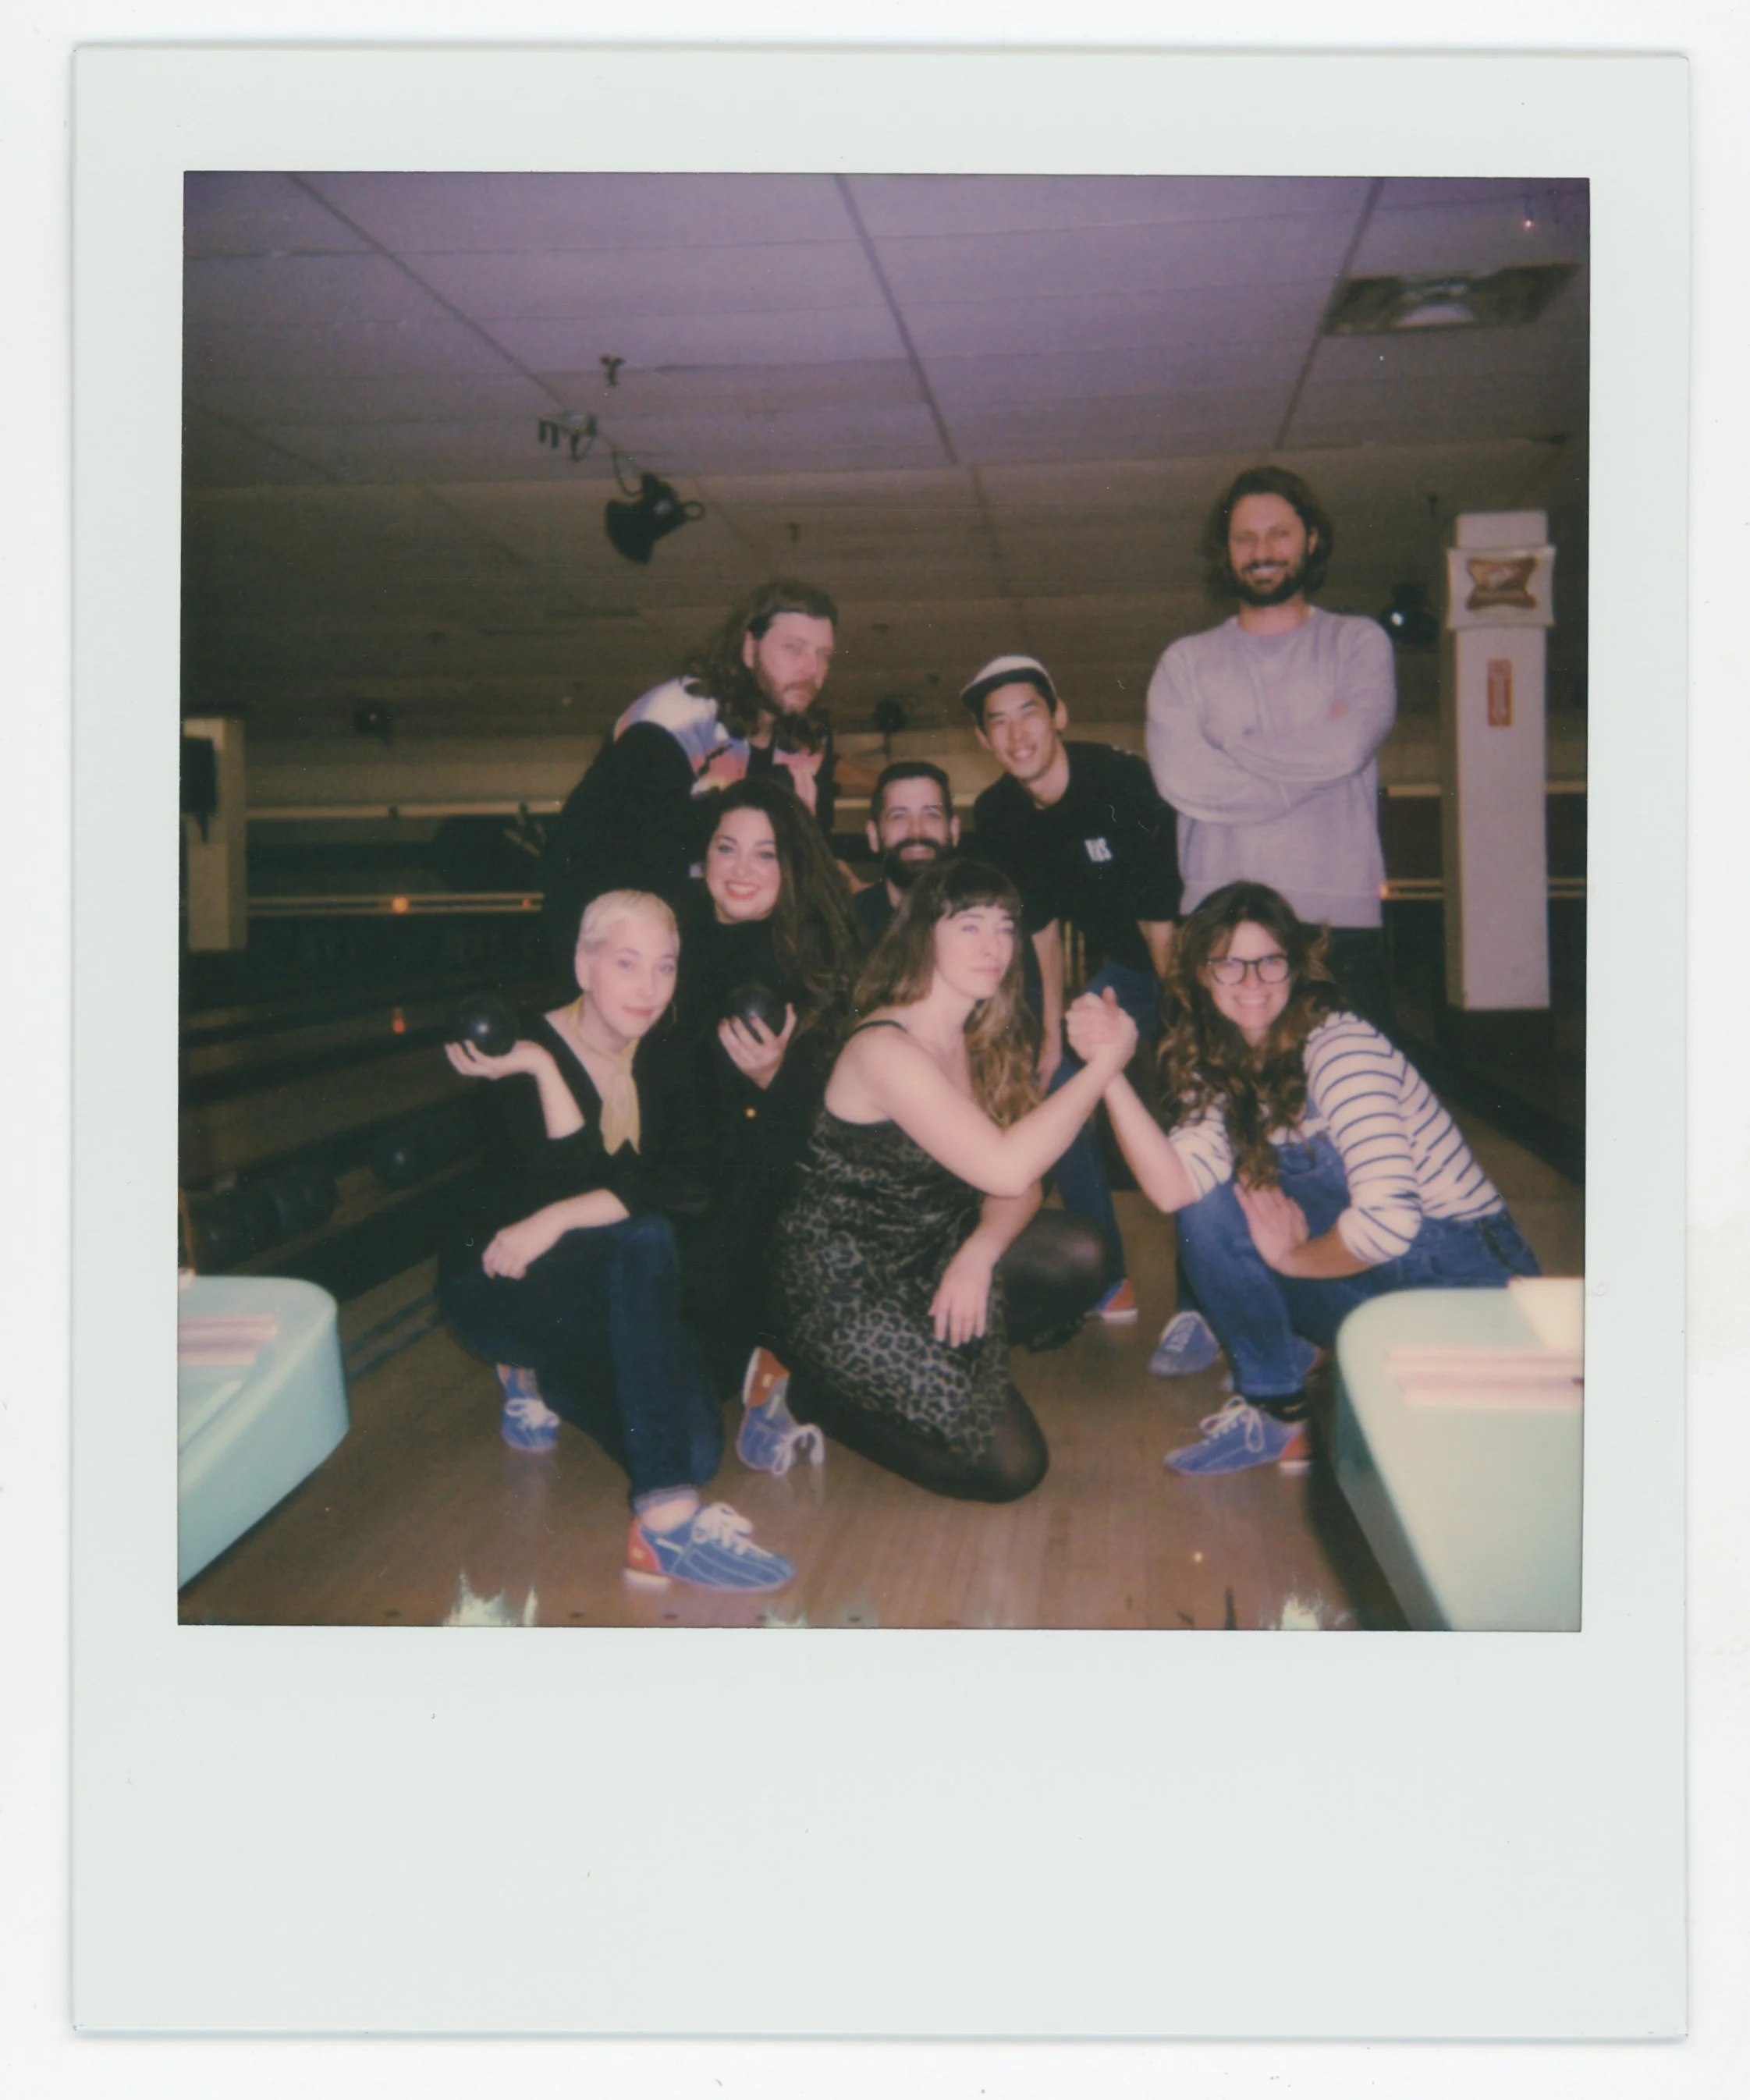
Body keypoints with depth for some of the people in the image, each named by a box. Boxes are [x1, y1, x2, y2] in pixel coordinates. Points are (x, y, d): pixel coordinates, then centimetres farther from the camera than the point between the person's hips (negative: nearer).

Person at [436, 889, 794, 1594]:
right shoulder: (527, 1053, -15)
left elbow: (683, 1181, -18)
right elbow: (575, 1179, -28)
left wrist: (561, 1219, -30)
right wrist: (539, 1068, -32)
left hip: (595, 1294, 6)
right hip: (499, 1288, -6)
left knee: (694, 1447, -17)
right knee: (646, 1242, -35)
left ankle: (537, 1374, 14)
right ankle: (667, 1520, -41)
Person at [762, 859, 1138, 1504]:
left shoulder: (984, 1041, 6)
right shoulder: (885, 1047, -22)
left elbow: (1020, 1185, 1)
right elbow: (1006, 1170, -32)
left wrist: (979, 1251, -20)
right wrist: (1104, 1062, -25)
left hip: (930, 1258, 8)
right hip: (847, 1288, -8)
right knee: (1009, 1465, -13)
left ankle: (930, 1360, 4)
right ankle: (821, 1396, 3)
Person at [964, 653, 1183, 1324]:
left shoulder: (1121, 779, -27)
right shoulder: (996, 816, -8)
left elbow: (1163, 911, -24)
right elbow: (1040, 925, 1)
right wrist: (1051, 1033, 0)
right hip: (1122, 967, 6)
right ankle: (1106, 1278, 9)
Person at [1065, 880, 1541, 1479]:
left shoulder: (1339, 1047, -19)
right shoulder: (1221, 1069, 4)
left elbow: (1387, 1221, -30)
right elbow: (1174, 1188, -14)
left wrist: (1291, 1256, -13)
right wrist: (1109, 1069, -23)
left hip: (1464, 1272, -7)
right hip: (1368, 1276, 7)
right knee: (1208, 1207, -7)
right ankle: (1277, 1407, 3)